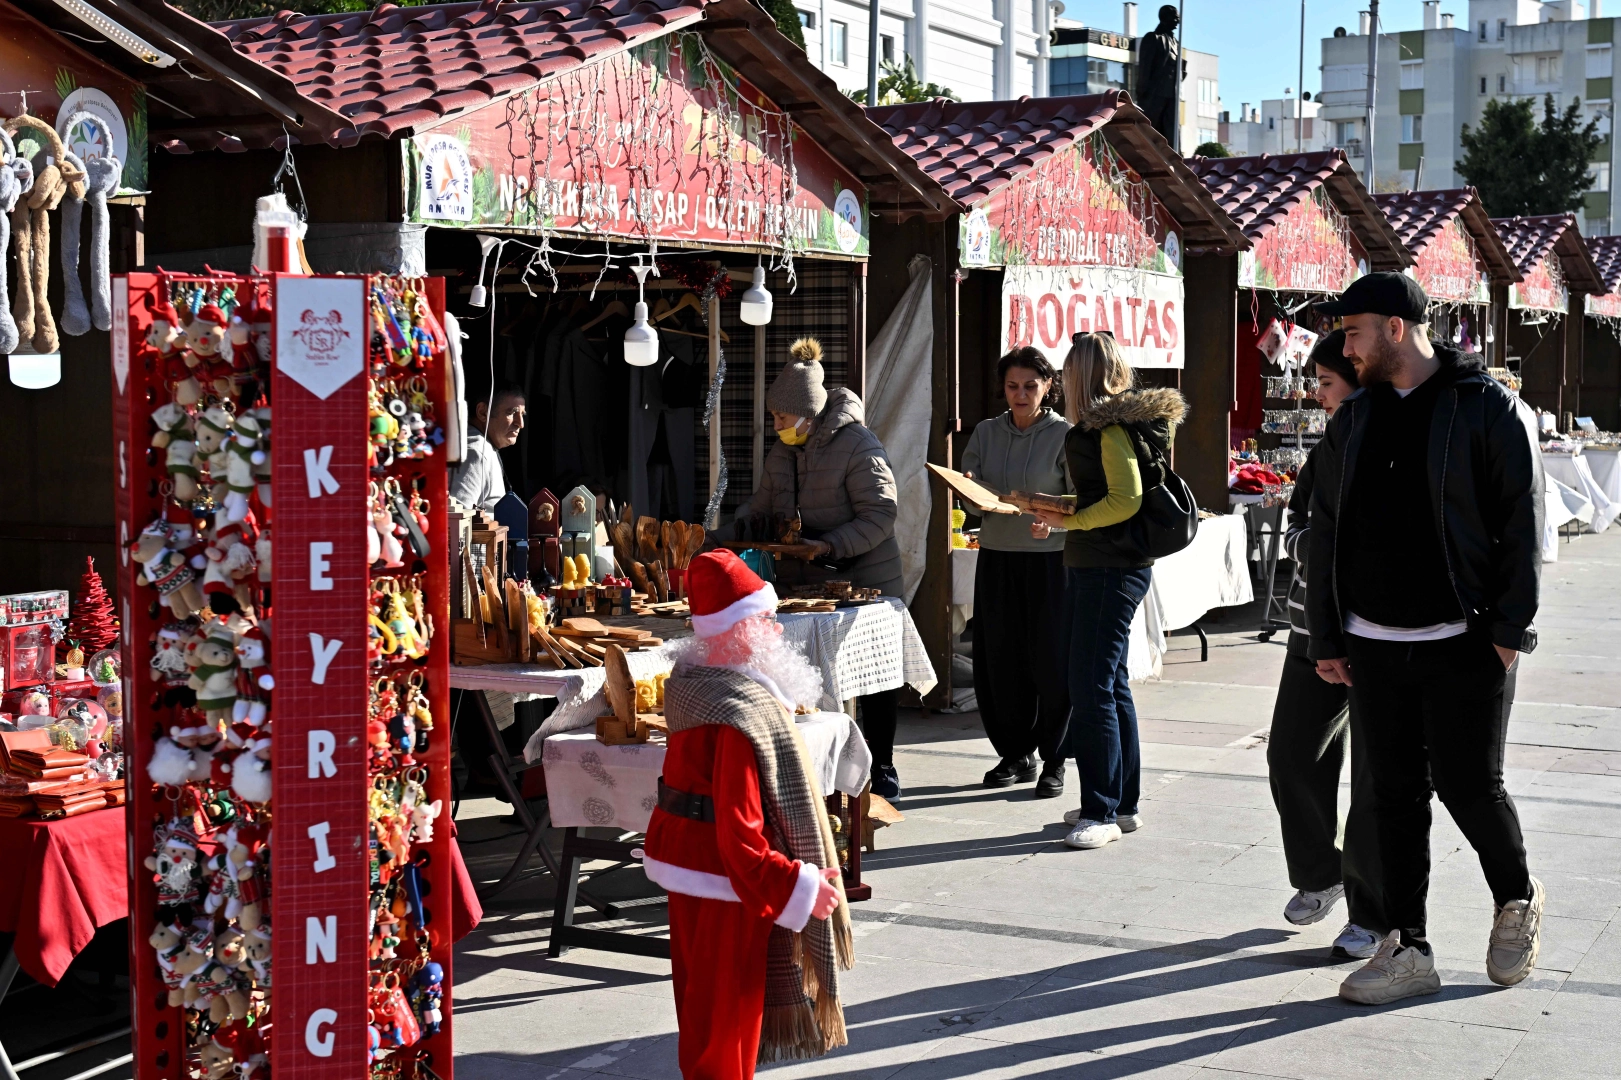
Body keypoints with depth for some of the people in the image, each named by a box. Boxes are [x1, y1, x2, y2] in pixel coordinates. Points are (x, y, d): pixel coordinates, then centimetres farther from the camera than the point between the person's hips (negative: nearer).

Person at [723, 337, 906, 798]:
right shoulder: (783, 451, 10)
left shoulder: (858, 445, -14)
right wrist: (722, 539, 2)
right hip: (804, 585, 7)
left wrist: (831, 546, -28)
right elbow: (761, 508, 17)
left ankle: (881, 772, 17)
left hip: (863, 582, -6)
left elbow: (880, 514, -18)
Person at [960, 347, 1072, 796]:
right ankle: (1016, 755, 20)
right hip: (997, 558, 4)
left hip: (1050, 561, -4)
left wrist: (1051, 520, -24)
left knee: (1052, 662, -3)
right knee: (998, 661, 6)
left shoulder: (1064, 435, -3)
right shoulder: (986, 433, 9)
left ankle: (1053, 761, 9)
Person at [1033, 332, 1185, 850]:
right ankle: (1122, 803, 24)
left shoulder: (1111, 428, -15)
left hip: (1111, 570, -11)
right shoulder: (1108, 424, 15)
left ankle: (1102, 812, -5)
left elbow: (1127, 500, -22)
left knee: (1092, 690, -9)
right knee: (1109, 685, 16)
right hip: (1091, 568, 11)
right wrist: (1059, 509, 15)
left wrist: (1069, 520, -14)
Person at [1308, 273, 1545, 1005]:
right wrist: (1325, 636, 9)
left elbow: (1522, 522, -7)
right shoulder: (1353, 420, 11)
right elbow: (1325, 532, 13)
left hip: (1464, 642, -5)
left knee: (1467, 784, -2)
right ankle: (1406, 950, 12)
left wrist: (1511, 628, -12)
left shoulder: (1486, 408, -5)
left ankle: (1518, 900, 26)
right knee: (1396, 796, 6)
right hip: (1374, 645, 5)